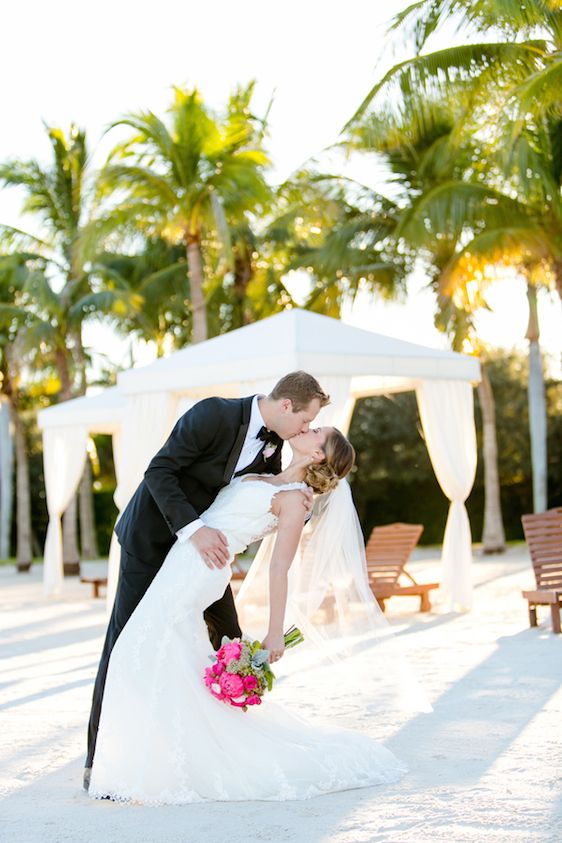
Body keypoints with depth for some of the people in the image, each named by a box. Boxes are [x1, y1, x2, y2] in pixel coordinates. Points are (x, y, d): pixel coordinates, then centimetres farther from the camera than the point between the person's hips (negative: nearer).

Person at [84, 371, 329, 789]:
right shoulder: (213, 414, -26)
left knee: (225, 637, 5)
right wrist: (193, 529, -37)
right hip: (153, 536, -7)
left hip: (202, 538, 7)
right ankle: (99, 761, -1)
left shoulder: (273, 440, -3)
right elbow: (159, 471, -27)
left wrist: (294, 500, -17)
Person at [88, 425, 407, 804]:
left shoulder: (294, 499, -7)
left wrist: (275, 634, -13)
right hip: (181, 563, 8)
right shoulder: (264, 480, 18)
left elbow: (279, 569, -12)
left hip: (198, 573, -8)